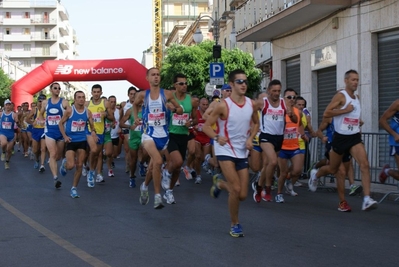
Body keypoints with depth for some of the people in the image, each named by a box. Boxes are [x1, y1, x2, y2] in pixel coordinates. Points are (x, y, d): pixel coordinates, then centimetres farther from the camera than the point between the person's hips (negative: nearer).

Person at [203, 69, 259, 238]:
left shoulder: (251, 104, -1)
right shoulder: (223, 106, -14)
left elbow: (256, 123, 16)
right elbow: (206, 126, -10)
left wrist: (250, 138, -2)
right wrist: (217, 137, -29)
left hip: (242, 152, 5)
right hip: (225, 150, -5)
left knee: (243, 195, 4)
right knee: (236, 189, -16)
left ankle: (219, 183, 36)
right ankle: (235, 224, 6)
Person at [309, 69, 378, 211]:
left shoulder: (357, 98, 10)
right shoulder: (340, 95, -11)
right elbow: (326, 113, -19)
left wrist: (358, 122, 13)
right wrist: (345, 110, -23)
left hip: (355, 137, 5)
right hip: (340, 137, -4)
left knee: (365, 165, -18)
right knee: (333, 169, 12)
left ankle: (367, 199, -23)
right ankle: (315, 175, 46)